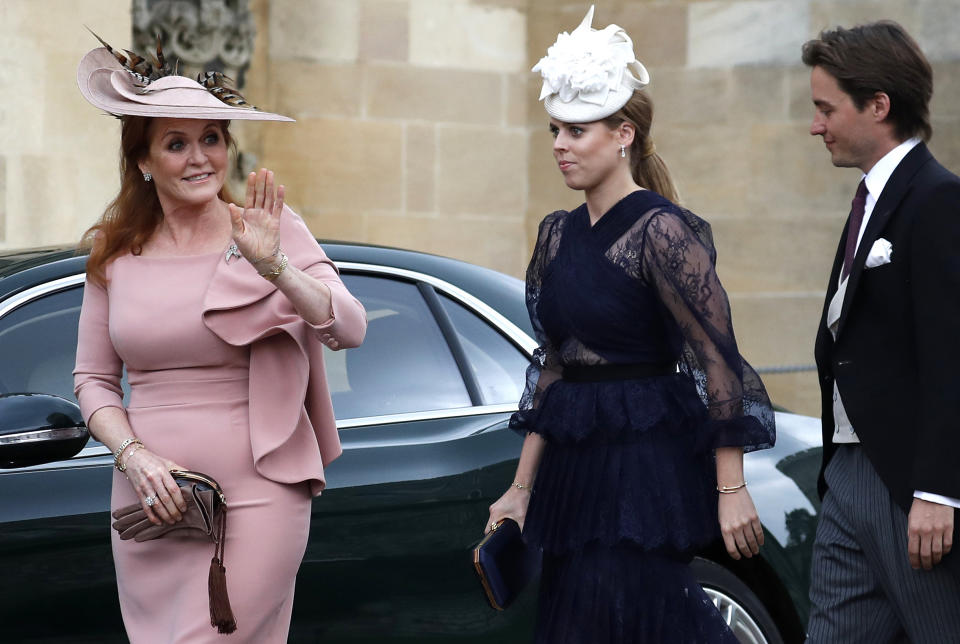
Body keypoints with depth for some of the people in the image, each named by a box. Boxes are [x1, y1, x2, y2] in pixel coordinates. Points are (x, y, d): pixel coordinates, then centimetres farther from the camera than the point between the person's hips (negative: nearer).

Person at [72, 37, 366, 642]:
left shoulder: (272, 231, -2)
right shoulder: (115, 255, 7)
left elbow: (349, 330, -13)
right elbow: (93, 379, 11)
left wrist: (272, 266, -27)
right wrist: (133, 455, -6)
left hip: (256, 497, -3)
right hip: (151, 499, 3)